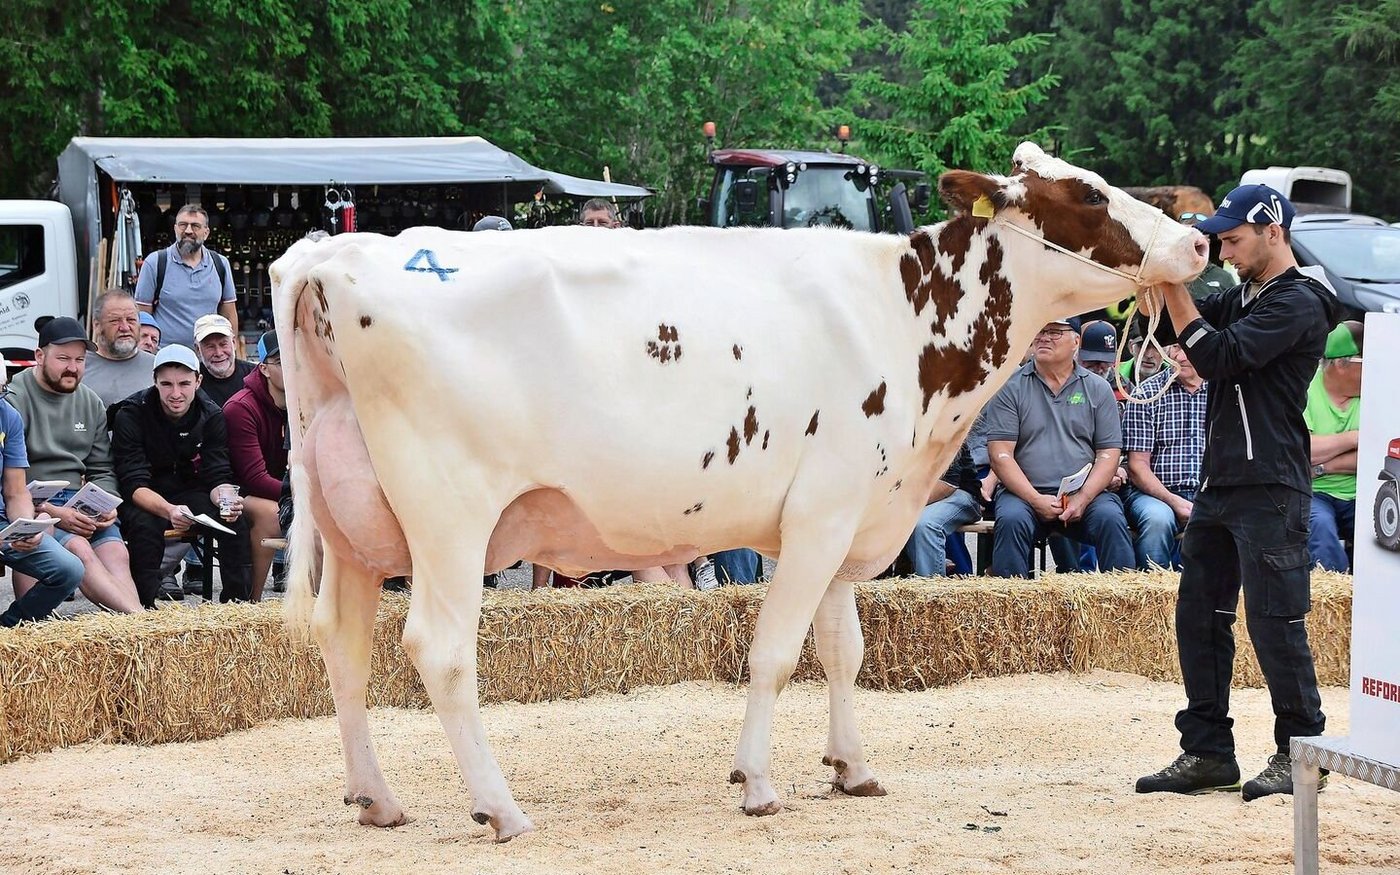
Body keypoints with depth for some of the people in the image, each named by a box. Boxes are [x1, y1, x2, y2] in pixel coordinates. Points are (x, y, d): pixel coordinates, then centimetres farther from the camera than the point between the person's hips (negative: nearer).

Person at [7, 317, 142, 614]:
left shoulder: (91, 403, 17)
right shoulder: (14, 400, -5)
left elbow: (101, 470, 21)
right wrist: (51, 512, -19)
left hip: (77, 504, 6)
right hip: (30, 507, -6)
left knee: (116, 553, -21)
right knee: (79, 549, -30)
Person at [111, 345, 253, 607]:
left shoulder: (211, 415, -7)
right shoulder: (131, 415, -19)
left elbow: (217, 477, -9)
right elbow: (134, 484, -24)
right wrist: (169, 510, -44)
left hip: (190, 492, 4)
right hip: (144, 499, -3)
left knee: (235, 520, -22)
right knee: (144, 525, -36)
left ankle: (238, 602, -10)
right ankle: (146, 608, -26)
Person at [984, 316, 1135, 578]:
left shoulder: (1097, 389, 12)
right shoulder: (1011, 388, 6)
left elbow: (1109, 453, 7)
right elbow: (1000, 454, -1)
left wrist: (1082, 498, -10)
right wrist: (1036, 500, -13)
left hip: (1086, 494, 1)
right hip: (1024, 493, -1)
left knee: (1111, 519, -28)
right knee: (1011, 520, -32)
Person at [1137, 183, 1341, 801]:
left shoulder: (1298, 302, -11)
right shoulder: (1243, 296, 18)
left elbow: (1215, 356, -18)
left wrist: (1171, 283, -15)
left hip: (1270, 489, -9)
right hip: (1219, 484, 9)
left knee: (1274, 622, -6)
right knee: (1199, 616, 8)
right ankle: (1208, 754, 13)